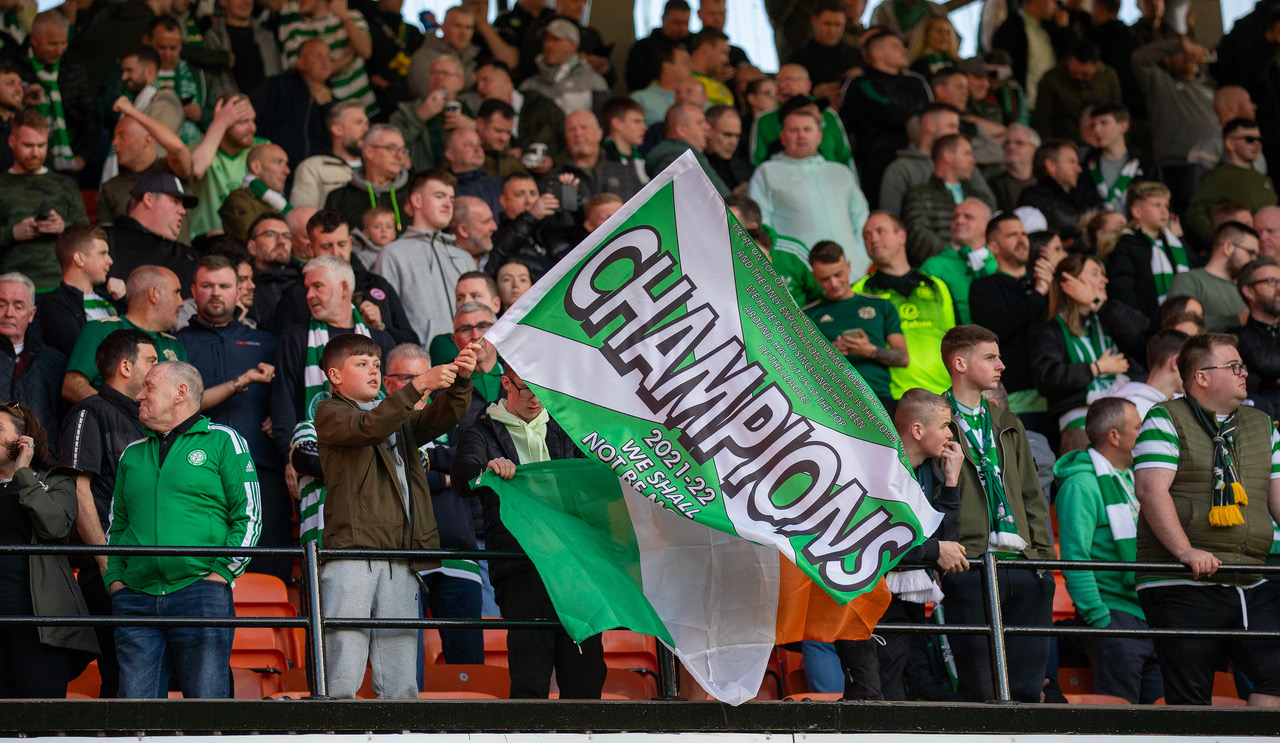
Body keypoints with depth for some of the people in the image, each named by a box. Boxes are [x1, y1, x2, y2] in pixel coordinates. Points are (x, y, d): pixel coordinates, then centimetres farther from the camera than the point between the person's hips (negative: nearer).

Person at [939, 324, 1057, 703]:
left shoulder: (1008, 425, 23)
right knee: (980, 689, -7)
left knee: (1028, 686, 2)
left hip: (1023, 564, 6)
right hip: (970, 568, -6)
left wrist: (1045, 554, 11)